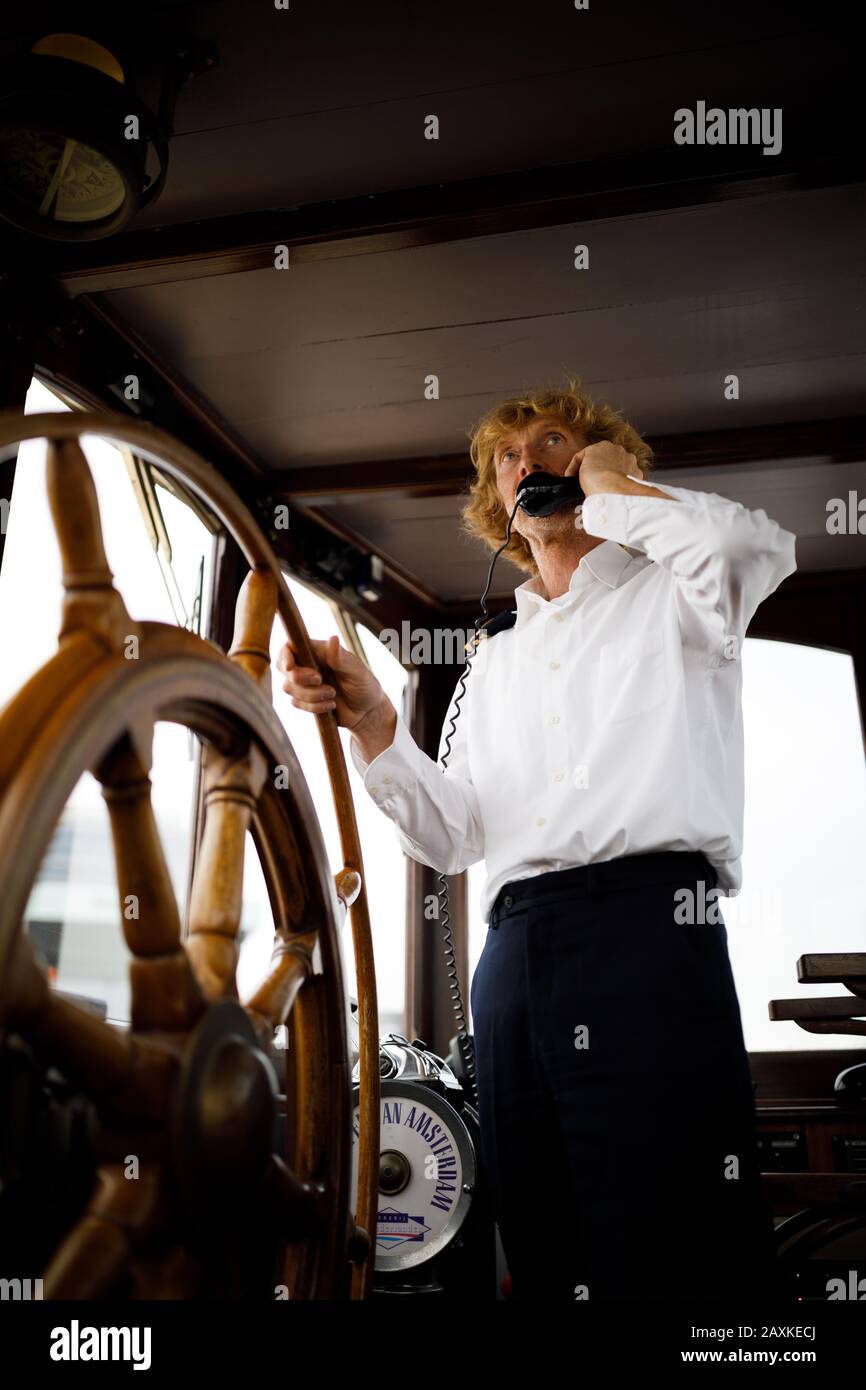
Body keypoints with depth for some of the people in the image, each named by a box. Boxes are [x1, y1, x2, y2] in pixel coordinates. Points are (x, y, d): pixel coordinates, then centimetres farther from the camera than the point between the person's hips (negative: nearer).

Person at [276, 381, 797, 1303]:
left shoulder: (666, 595, 14)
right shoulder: (496, 658, 28)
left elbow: (754, 549, -13)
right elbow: (451, 837, 17)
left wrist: (613, 484, 4)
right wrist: (371, 722, 0)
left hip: (646, 925, -5)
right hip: (513, 948, 5)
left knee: (675, 1258, -11)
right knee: (549, 1259, 6)